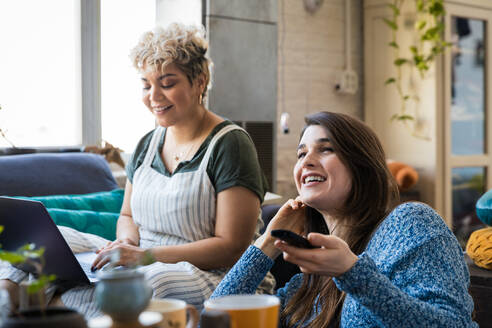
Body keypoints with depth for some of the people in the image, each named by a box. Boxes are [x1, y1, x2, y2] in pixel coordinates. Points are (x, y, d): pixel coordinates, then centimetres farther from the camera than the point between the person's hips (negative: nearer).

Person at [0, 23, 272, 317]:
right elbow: (127, 216, 23)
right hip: (143, 267, 7)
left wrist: (148, 256, -20)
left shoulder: (230, 144, -7)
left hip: (209, 277, -7)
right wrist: (128, 241, -3)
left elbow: (231, 247, -12)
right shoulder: (148, 144, 14)